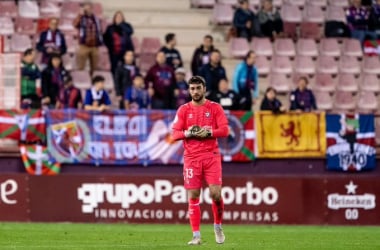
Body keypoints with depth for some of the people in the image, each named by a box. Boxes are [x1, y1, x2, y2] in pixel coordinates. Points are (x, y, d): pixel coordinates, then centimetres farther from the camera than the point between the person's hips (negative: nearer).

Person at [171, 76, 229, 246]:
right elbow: (175, 133, 3)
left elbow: (224, 130, -2)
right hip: (191, 158, 1)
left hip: (212, 156, -1)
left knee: (216, 193, -9)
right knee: (193, 196, -4)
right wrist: (188, 133, -15)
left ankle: (218, 226, 16)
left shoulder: (215, 108, 4)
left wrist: (208, 132, -17)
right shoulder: (183, 110, 7)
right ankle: (196, 236, -1)